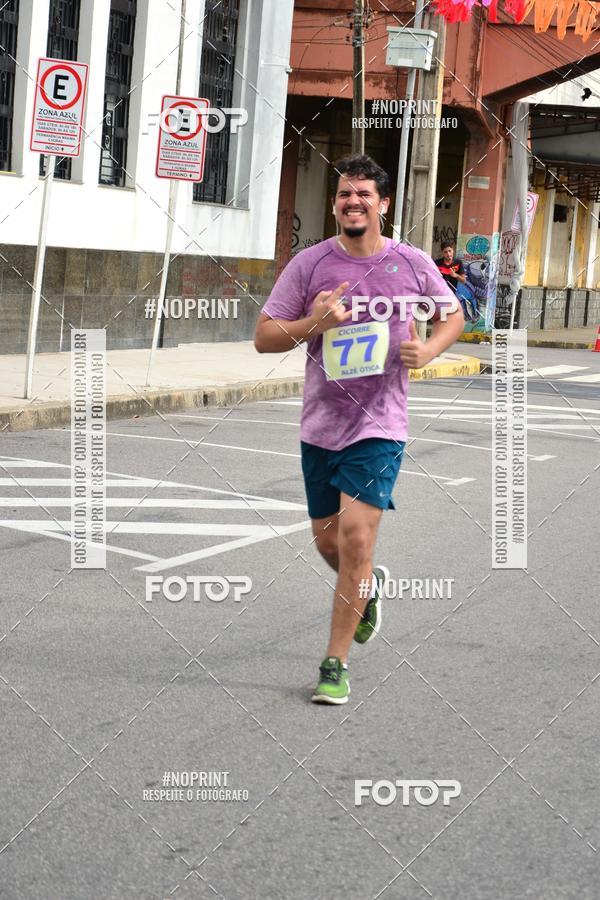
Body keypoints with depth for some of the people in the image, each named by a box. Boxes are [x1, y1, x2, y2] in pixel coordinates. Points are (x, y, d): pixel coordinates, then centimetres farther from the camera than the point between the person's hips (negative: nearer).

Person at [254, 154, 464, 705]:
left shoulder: (413, 264, -2)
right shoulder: (309, 264, -2)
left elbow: (454, 314, 15)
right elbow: (264, 338, -1)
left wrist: (428, 350, -6)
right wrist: (314, 323, -20)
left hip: (379, 426, -3)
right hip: (320, 426, 3)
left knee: (355, 533, -14)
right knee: (327, 540, 12)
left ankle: (336, 665, -3)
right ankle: (370, 584, 48)